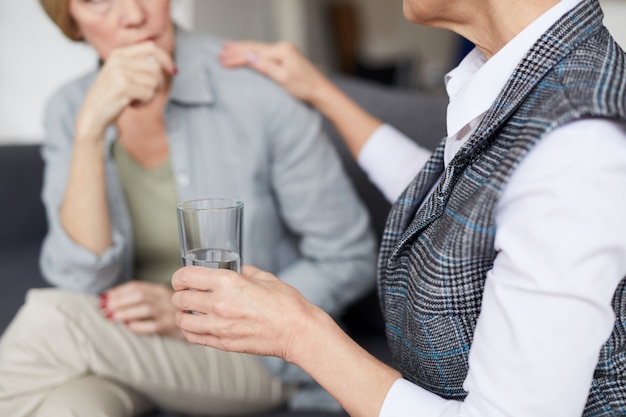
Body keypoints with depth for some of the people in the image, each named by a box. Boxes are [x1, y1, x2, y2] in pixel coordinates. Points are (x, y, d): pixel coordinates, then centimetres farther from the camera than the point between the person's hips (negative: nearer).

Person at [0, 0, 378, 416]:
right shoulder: (70, 110, -3)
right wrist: (90, 129, -23)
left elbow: (350, 260, -10)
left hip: (261, 353, -2)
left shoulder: (253, 89, -16)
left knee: (47, 320, -26)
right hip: (128, 349, 2)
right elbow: (85, 283, -13)